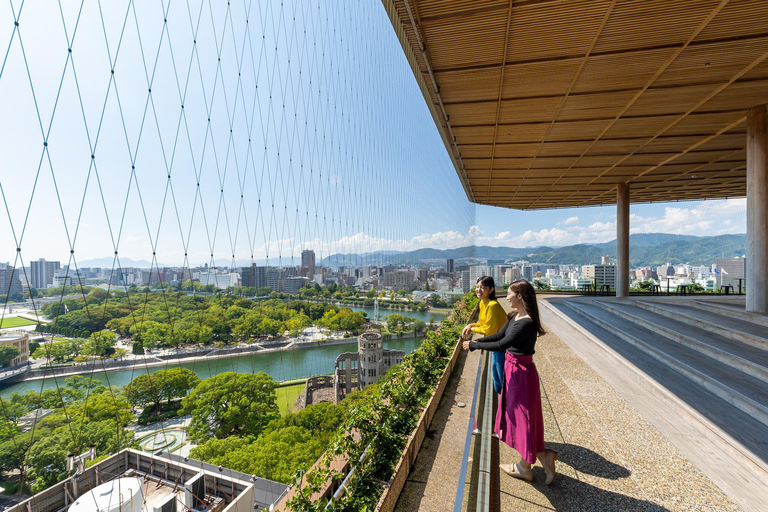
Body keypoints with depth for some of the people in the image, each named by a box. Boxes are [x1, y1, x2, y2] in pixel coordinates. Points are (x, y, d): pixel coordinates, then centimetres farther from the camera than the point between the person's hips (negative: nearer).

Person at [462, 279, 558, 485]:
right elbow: (499, 335, 10)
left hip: (521, 373, -9)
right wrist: (476, 341, -3)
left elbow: (501, 345, -30)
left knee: (522, 416, 8)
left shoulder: (527, 323, -26)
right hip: (511, 369, 9)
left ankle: (525, 468, 29)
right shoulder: (515, 317, 3)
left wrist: (474, 345, -21)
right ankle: (543, 456, 35)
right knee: (516, 414, 21)